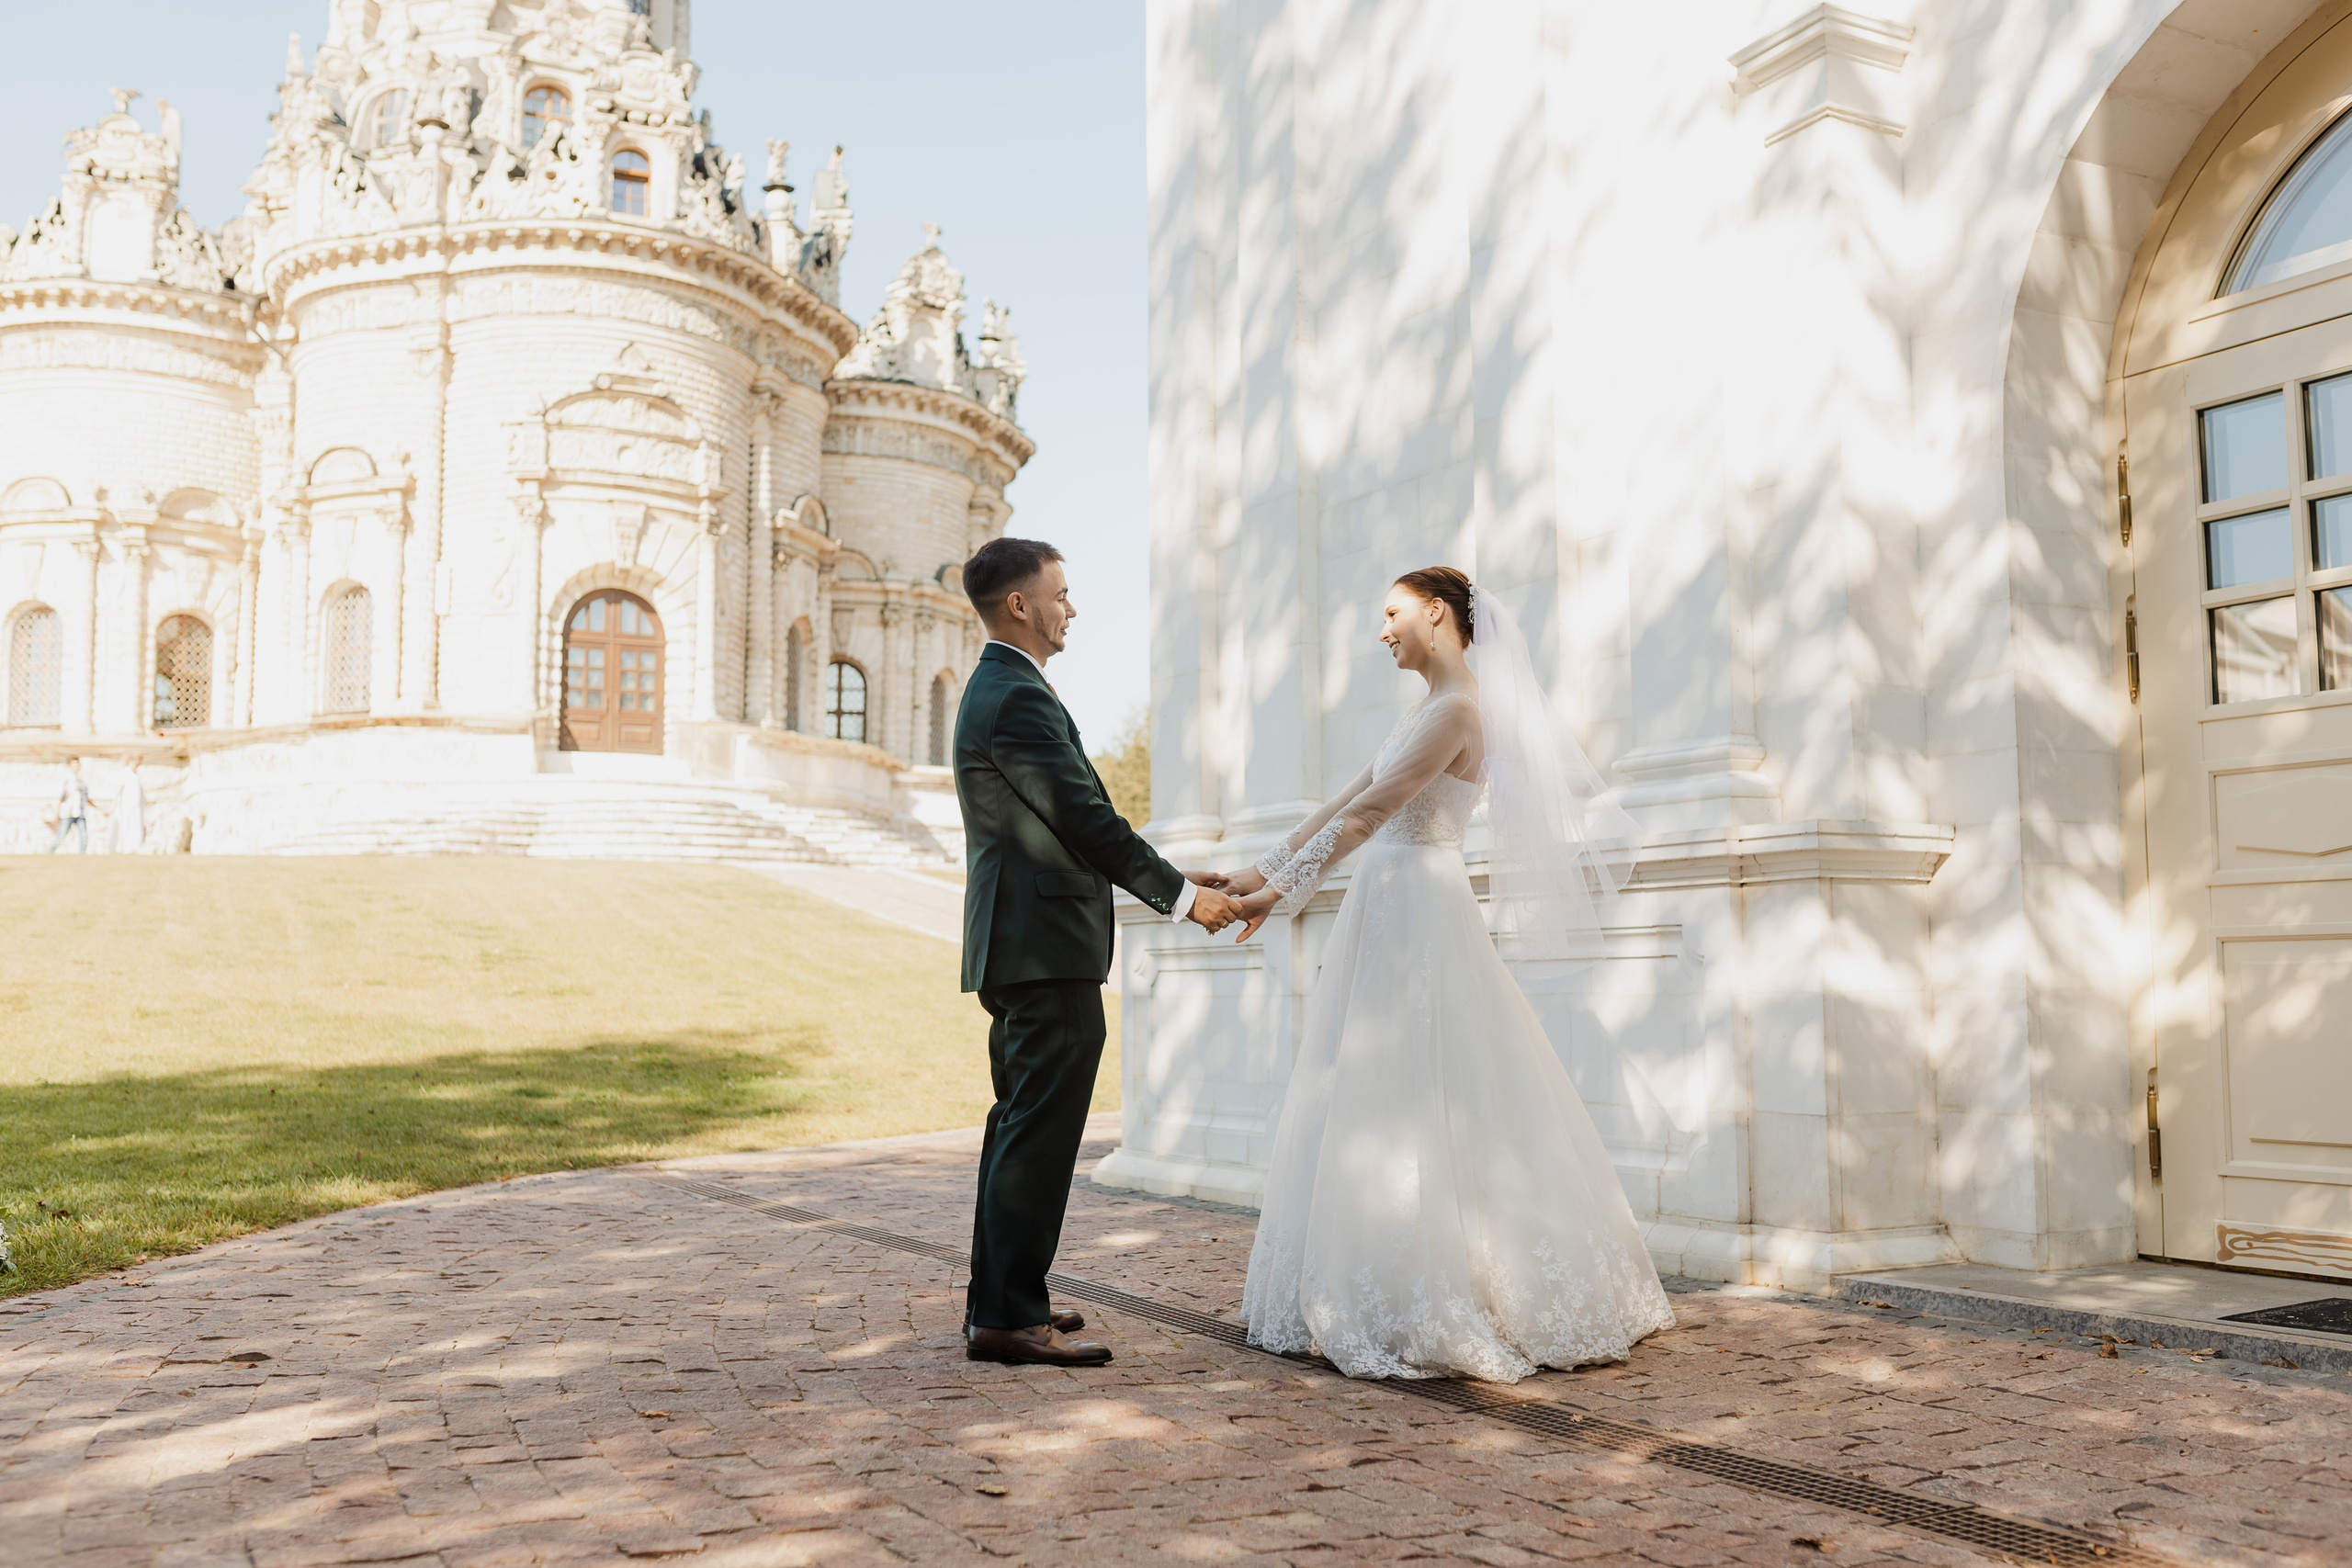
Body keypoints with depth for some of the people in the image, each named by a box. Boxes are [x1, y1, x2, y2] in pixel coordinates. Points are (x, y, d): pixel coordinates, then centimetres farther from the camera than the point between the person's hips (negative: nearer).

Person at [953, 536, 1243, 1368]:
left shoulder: (997, 689, 19)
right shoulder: (1020, 698, -15)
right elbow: (1087, 819, -17)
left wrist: (1172, 878, 19)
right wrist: (1182, 896, -8)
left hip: (1016, 949, 11)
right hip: (1047, 948, -11)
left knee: (1018, 1126, 15)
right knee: (1040, 1133, -7)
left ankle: (999, 1298, 23)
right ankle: (1009, 1315, -3)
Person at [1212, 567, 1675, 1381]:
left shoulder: (1457, 709, -13)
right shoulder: (1428, 709, 17)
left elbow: (1370, 813, -18)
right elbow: (1347, 799, 15)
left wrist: (1283, 890, -18)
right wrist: (1264, 870, 11)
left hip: (1421, 917, -10)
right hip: (1390, 916, 10)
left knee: (1417, 1108, -6)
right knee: (1373, 1103, 11)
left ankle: (1428, 1314, 2)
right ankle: (1407, 1303, 18)